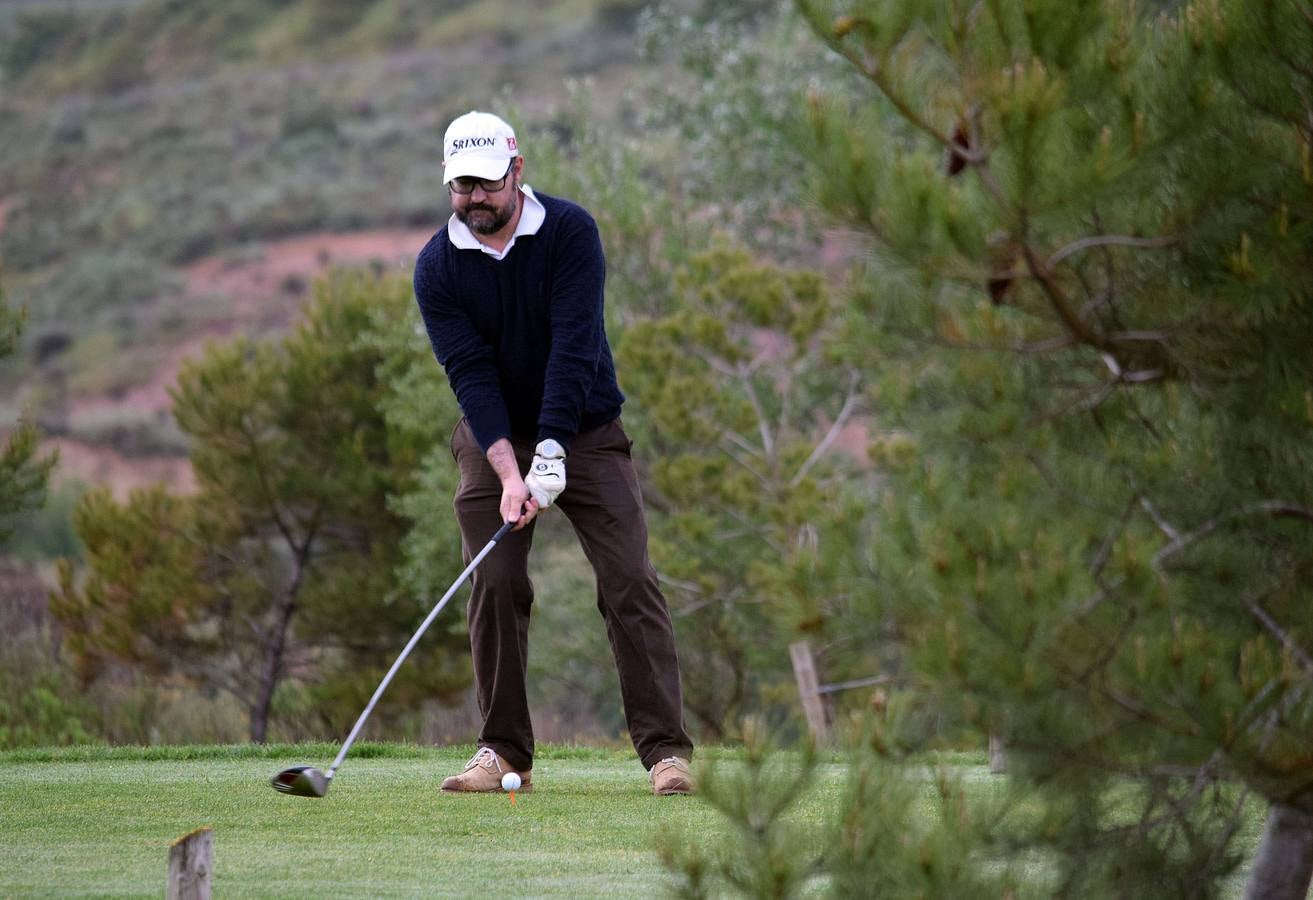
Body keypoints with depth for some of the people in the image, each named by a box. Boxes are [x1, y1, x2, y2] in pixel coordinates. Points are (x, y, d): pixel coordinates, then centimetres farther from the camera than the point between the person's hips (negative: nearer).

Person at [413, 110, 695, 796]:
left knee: (629, 580, -11)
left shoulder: (569, 231, -14)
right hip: (493, 438, 2)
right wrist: (508, 472, -28)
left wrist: (551, 449, -31)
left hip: (584, 430, -1)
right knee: (496, 586, -8)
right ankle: (505, 751, 2)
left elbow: (575, 345, -22)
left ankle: (666, 748, -12)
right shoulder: (437, 266, -9)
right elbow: (470, 372, -17)